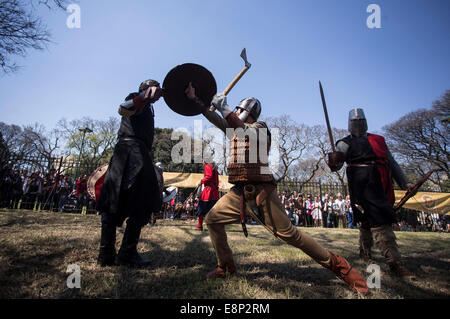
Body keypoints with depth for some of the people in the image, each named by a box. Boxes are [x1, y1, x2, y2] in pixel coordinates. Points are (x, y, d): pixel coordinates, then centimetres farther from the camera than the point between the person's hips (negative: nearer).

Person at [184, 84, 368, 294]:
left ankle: (337, 265, 10)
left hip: (260, 191, -7)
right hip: (239, 192, 7)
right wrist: (195, 99, 11)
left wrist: (223, 106, -17)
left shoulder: (260, 127, -1)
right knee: (212, 219, 1)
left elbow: (246, 133, -23)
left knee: (289, 234, -7)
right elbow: (215, 119, 15)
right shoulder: (235, 129, 21)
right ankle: (226, 267, 17)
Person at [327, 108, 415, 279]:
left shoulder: (378, 140, 23)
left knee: (368, 219, 13)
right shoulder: (346, 142, 7)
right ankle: (395, 262, -7)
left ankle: (364, 252, 31)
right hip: (361, 181, -5)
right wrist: (333, 163, -29)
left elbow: (391, 162, 24)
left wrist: (404, 182, 17)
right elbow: (336, 164, -4)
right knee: (379, 220, -11)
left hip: (380, 183, 5)